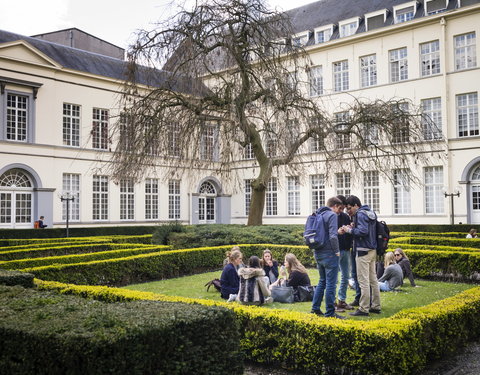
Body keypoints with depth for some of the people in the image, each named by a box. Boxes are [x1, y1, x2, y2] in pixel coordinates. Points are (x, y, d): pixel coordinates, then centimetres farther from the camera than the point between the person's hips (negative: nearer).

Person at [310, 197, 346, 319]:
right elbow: (333, 236, -21)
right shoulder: (332, 215, -12)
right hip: (329, 254, -8)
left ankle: (315, 308, 23)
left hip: (318, 253, 8)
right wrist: (337, 251, -10)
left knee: (322, 281, 20)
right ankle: (330, 312, 3)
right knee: (331, 284, -1)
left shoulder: (318, 215, 13)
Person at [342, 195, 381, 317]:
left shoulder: (361, 214, -13)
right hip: (372, 250, 10)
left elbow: (363, 231, -24)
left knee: (363, 281, -7)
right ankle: (375, 306, 20)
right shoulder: (370, 213, 16)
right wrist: (354, 227, 9)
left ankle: (364, 309, -4)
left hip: (363, 251, -10)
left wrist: (350, 230, -12)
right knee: (373, 279, 13)